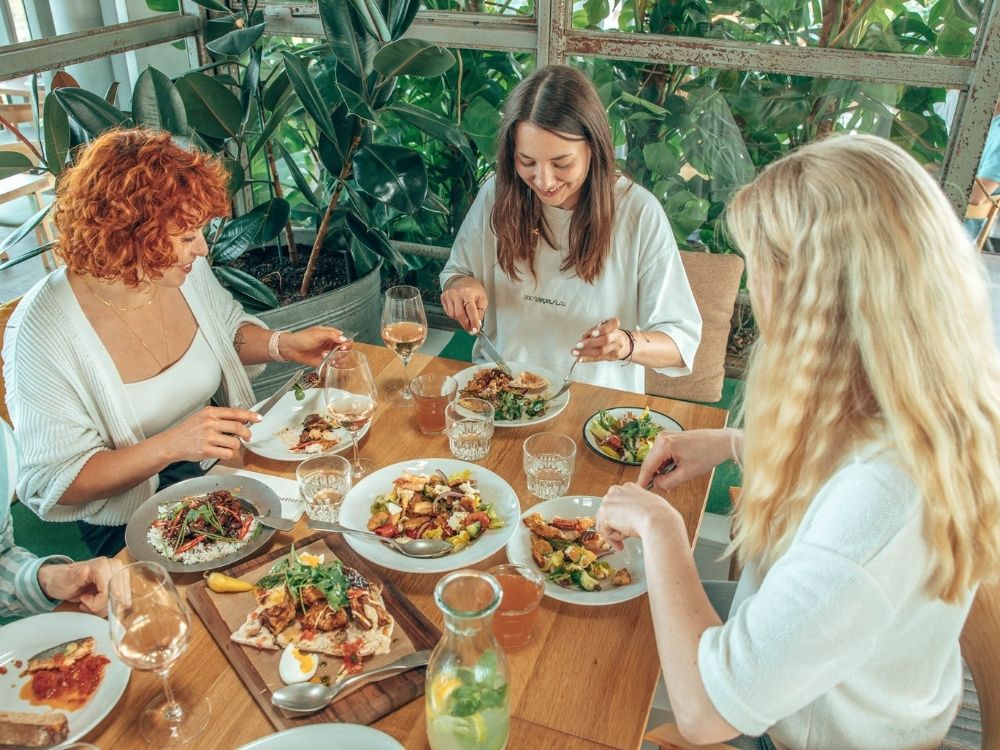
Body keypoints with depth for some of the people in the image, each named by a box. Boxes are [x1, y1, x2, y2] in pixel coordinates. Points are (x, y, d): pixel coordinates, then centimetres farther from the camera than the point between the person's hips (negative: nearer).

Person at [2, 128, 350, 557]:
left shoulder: (187, 269, -7)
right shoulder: (43, 332, -24)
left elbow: (228, 330, 16)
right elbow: (56, 485, -20)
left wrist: (282, 344, -5)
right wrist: (170, 446, -34)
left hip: (225, 462, 6)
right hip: (131, 519, -5)